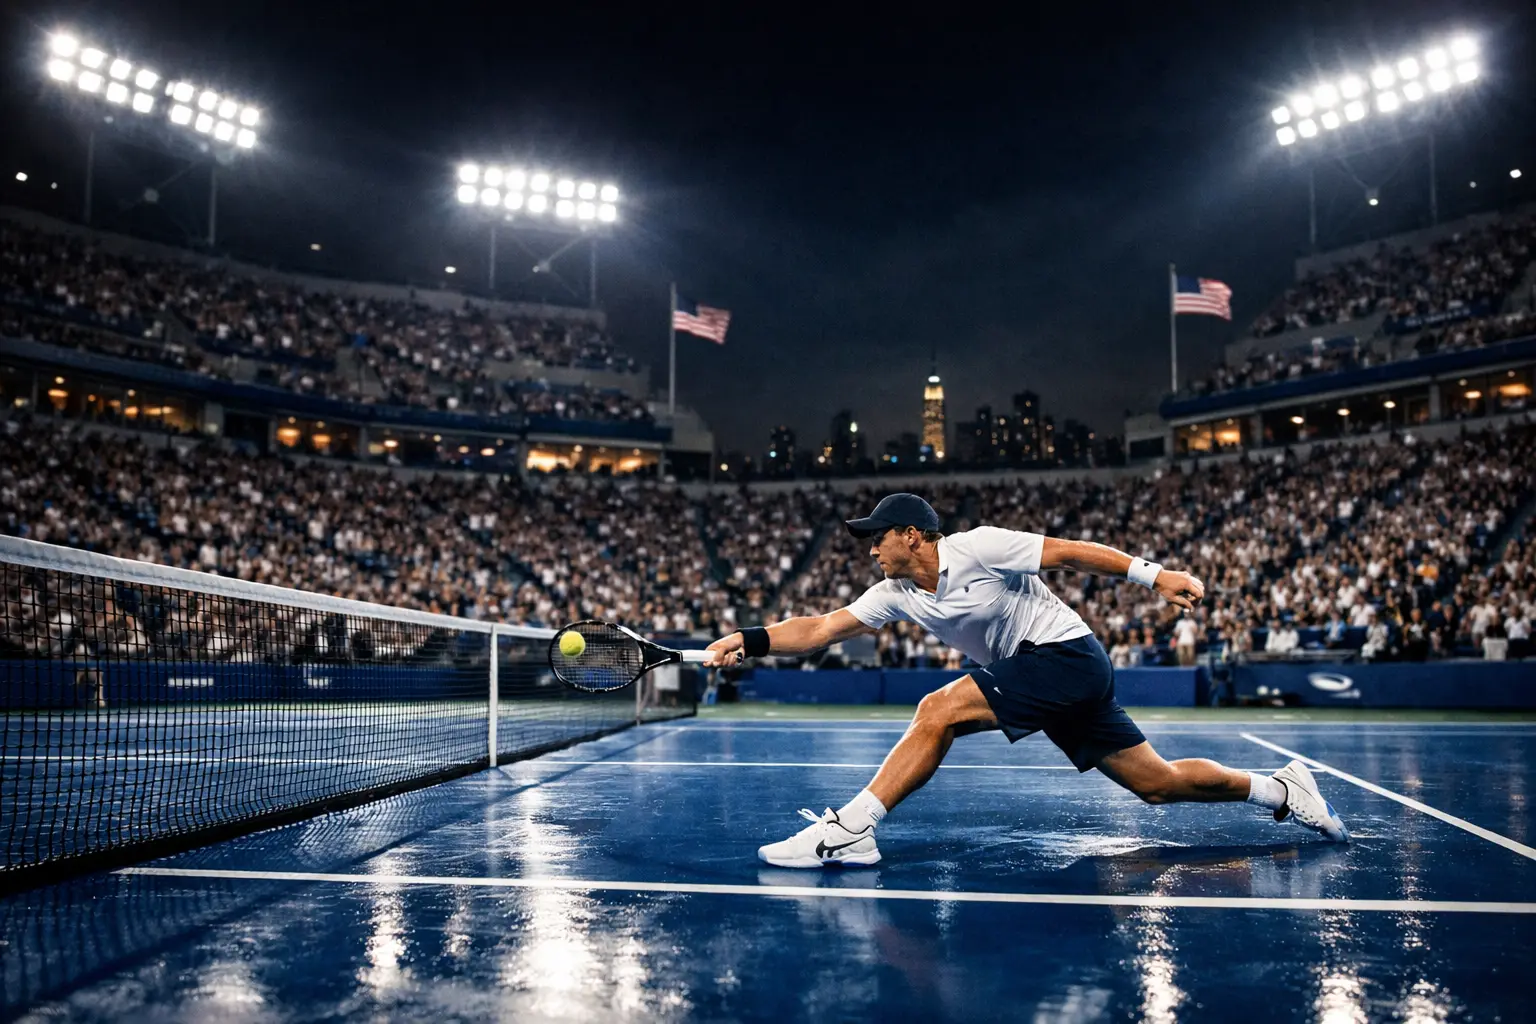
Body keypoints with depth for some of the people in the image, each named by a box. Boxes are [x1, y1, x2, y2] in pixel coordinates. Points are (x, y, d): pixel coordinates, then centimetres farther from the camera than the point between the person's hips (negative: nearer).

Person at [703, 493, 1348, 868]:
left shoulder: (978, 548, -14)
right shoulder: (895, 595, 6)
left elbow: (1069, 552, -10)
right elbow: (822, 629, 1)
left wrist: (1155, 574, -14)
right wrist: (750, 642, -10)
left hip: (1067, 657, -8)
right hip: (1036, 679, 8)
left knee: (939, 711, -22)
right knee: (1157, 783, 11)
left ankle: (847, 831, -21)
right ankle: (1282, 790, 26)